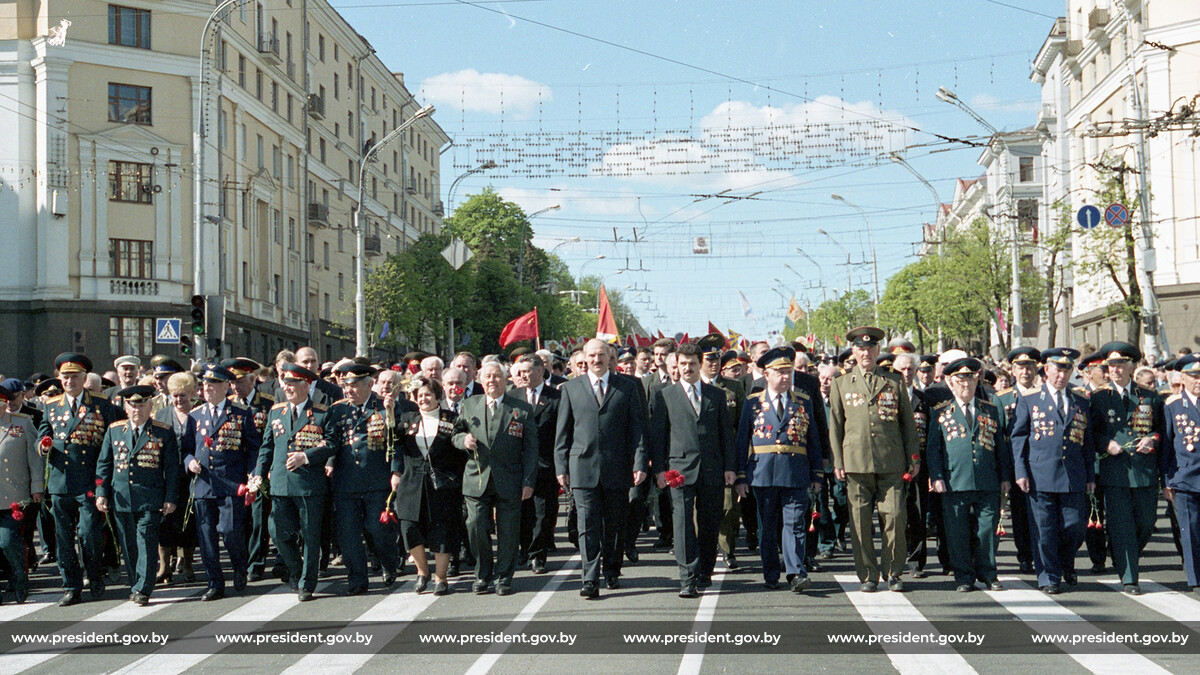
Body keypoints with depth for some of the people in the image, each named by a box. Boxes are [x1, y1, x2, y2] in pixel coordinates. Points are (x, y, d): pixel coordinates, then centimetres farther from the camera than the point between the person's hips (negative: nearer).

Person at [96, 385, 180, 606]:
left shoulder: (164, 433, 2)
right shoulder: (114, 430, 10)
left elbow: (172, 469, 2)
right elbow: (104, 464, 13)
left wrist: (170, 498, -3)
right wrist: (101, 493, 6)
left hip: (150, 500, -3)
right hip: (121, 499, 3)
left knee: (147, 542, -9)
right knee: (128, 545, 8)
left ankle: (143, 589, -6)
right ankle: (135, 585, 20)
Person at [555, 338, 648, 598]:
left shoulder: (627, 387, 7)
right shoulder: (571, 388, 8)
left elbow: (637, 427, 4)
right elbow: (563, 431, 9)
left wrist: (639, 463, -5)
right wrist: (561, 467, 3)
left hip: (617, 468, 1)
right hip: (583, 467, 0)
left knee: (614, 525, 10)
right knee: (588, 526, -5)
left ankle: (612, 572, 27)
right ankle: (590, 580, -5)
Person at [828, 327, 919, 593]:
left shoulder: (894, 382, 12)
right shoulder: (840, 385, 12)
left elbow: (908, 423, 14)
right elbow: (835, 427, 11)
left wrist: (913, 458, 8)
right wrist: (838, 462, 3)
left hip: (891, 463, 0)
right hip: (857, 462, 0)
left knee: (895, 516, -5)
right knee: (860, 521, 0)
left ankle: (893, 572, 9)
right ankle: (868, 575, 9)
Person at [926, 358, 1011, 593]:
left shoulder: (992, 411, 14)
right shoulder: (940, 413, 9)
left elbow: (1001, 446, 16)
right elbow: (932, 448, 6)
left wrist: (1005, 476, 10)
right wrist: (936, 476, -5)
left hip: (988, 483, 1)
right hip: (954, 483, -1)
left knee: (987, 528, 3)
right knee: (957, 532, 1)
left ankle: (987, 573, 17)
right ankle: (964, 577, 10)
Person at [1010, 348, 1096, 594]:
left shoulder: (1081, 403, 15)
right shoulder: (1029, 401, 7)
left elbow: (1089, 442, 16)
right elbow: (1018, 438, 4)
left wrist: (1090, 475, 10)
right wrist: (1020, 472, -5)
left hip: (1073, 478, 2)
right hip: (1040, 477, -2)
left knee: (1074, 526, 1)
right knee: (1045, 531, -1)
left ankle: (1066, 565, 28)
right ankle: (1049, 577, 11)